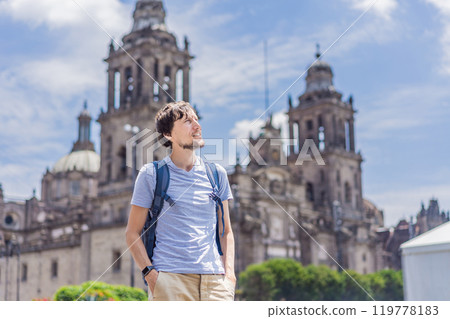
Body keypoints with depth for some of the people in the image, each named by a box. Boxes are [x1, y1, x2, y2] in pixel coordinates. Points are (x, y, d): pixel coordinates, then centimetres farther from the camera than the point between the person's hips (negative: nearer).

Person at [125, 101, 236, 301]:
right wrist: (149, 273, -7)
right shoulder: (151, 174, 4)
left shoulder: (216, 174, 14)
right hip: (170, 277, -2)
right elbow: (132, 233, 5)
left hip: (214, 277, 3)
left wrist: (229, 271, 4)